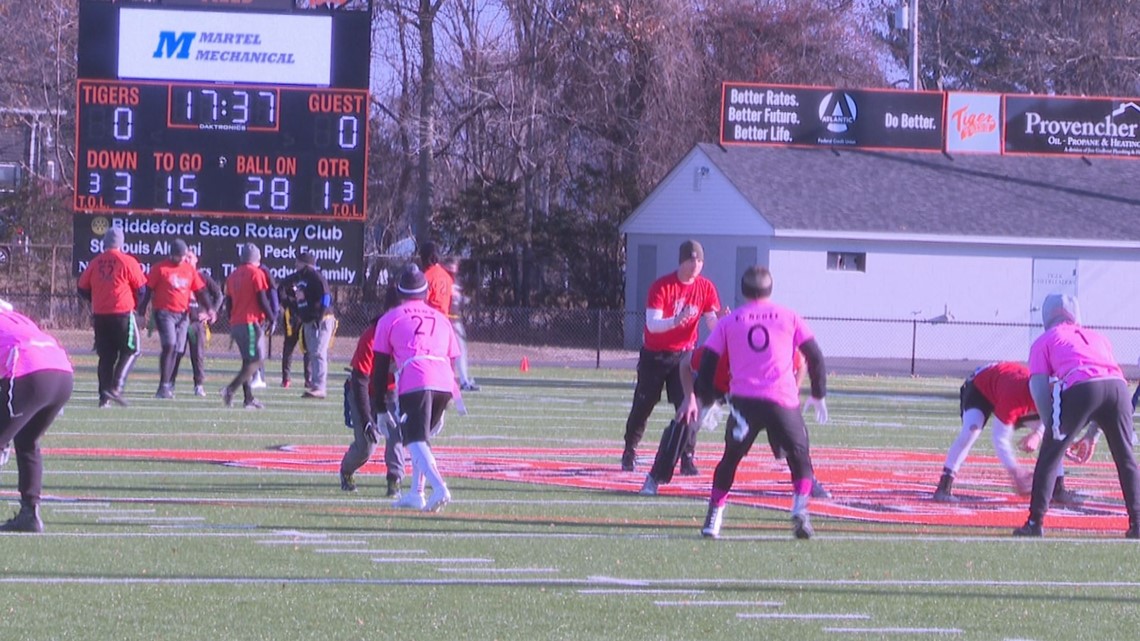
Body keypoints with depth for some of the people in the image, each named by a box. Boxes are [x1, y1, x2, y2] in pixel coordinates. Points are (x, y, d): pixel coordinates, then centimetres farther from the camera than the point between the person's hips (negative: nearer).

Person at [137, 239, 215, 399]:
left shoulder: (190, 269, 11)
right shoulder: (160, 268, -2)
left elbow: (199, 291, 14)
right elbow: (148, 290, -1)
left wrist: (208, 308, 3)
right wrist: (142, 308, -7)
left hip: (183, 314, 5)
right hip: (165, 312, -5)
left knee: (176, 350, 4)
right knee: (169, 346, -18)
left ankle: (167, 387, 13)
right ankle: (164, 386, -18)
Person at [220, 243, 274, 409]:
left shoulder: (233, 275, 13)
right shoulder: (256, 273, -7)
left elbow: (228, 302, 15)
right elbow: (262, 300, -10)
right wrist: (272, 319, 0)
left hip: (235, 323, 7)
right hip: (251, 322, -7)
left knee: (248, 360, 14)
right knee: (255, 360, -6)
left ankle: (248, 397, 10)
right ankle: (231, 389, -22)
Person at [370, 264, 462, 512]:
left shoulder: (390, 319, 19)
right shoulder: (441, 319, 30)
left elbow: (380, 368, 15)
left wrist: (380, 410, 20)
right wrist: (441, 409, 37)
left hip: (413, 381, -4)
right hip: (444, 383, 4)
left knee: (415, 440, -7)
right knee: (421, 435, 24)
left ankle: (439, 488, -30)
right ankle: (415, 493, 22)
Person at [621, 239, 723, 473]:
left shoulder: (706, 288, -6)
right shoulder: (662, 286, -18)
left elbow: (713, 323, -8)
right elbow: (652, 324, -26)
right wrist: (675, 321, -46)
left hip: (683, 355, 2)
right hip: (654, 355, -2)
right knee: (642, 406, 8)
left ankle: (688, 459, -7)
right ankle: (629, 452, 28)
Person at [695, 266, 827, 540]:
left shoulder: (729, 322, 13)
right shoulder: (789, 317, 12)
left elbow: (707, 363, 10)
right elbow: (815, 357, 11)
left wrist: (705, 401, 19)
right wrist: (818, 395, 20)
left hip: (743, 401, 1)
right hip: (782, 401, -1)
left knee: (730, 460, 17)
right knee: (800, 458, 14)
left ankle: (713, 519, 10)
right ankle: (800, 508, -9)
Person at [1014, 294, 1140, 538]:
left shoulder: (1045, 341, 23)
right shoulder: (1097, 337, 35)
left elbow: (1039, 388, 11)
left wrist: (1053, 429, 11)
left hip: (1079, 389, -4)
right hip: (1118, 386, 4)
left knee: (1050, 456, 8)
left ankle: (1035, 522, 4)